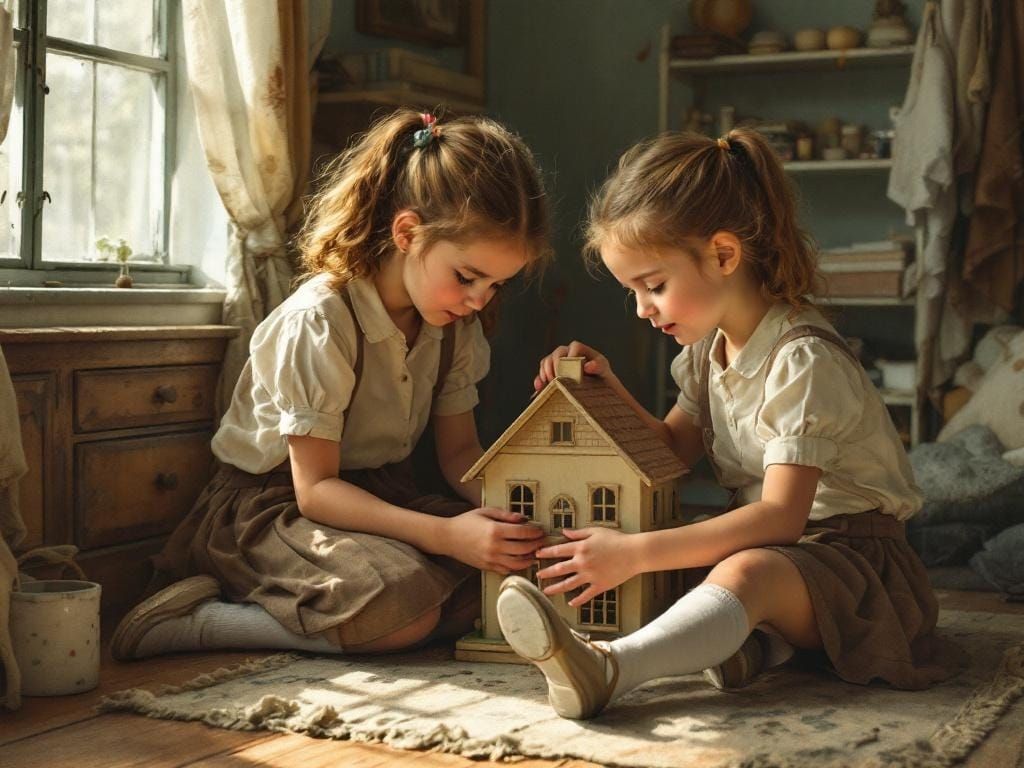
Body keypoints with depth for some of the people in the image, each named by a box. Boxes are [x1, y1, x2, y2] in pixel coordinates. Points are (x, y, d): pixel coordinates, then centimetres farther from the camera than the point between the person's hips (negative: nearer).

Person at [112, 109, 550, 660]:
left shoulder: (455, 321, -1)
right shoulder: (319, 322, -24)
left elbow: (458, 451, 6)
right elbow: (315, 489, -23)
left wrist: (507, 510, -17)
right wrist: (444, 535, -35)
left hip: (380, 496, 8)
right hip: (272, 503, -8)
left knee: (513, 563, -19)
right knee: (403, 603, -37)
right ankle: (189, 620, -18)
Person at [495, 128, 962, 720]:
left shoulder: (803, 360, -20)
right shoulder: (709, 346, 9)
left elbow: (781, 515, -27)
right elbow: (675, 448, 19)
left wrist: (637, 552, -32)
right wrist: (609, 392, 0)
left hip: (851, 549, -10)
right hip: (769, 542, 10)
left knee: (748, 571, -38)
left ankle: (602, 670, -62)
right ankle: (743, 634, -35)